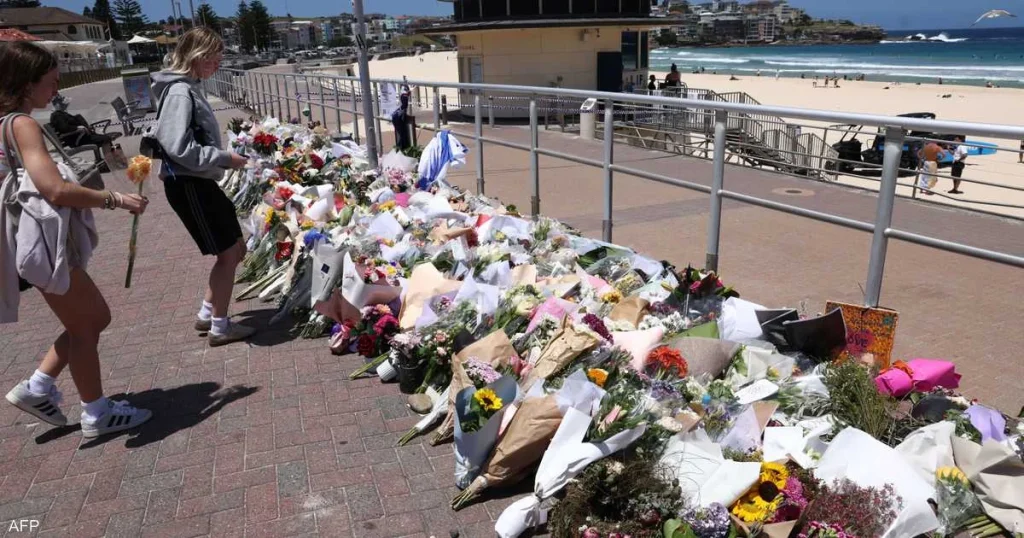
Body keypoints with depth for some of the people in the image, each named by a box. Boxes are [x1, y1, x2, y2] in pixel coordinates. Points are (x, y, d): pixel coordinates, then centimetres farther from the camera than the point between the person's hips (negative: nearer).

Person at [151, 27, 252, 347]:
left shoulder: (188, 89, 12)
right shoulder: (180, 93, -17)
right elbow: (180, 149, -24)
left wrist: (224, 157, 7)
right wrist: (226, 158, -17)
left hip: (200, 182, 10)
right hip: (188, 185, -10)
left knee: (236, 249, 15)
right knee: (227, 253, 0)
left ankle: (207, 313, 27)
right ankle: (219, 327, 13)